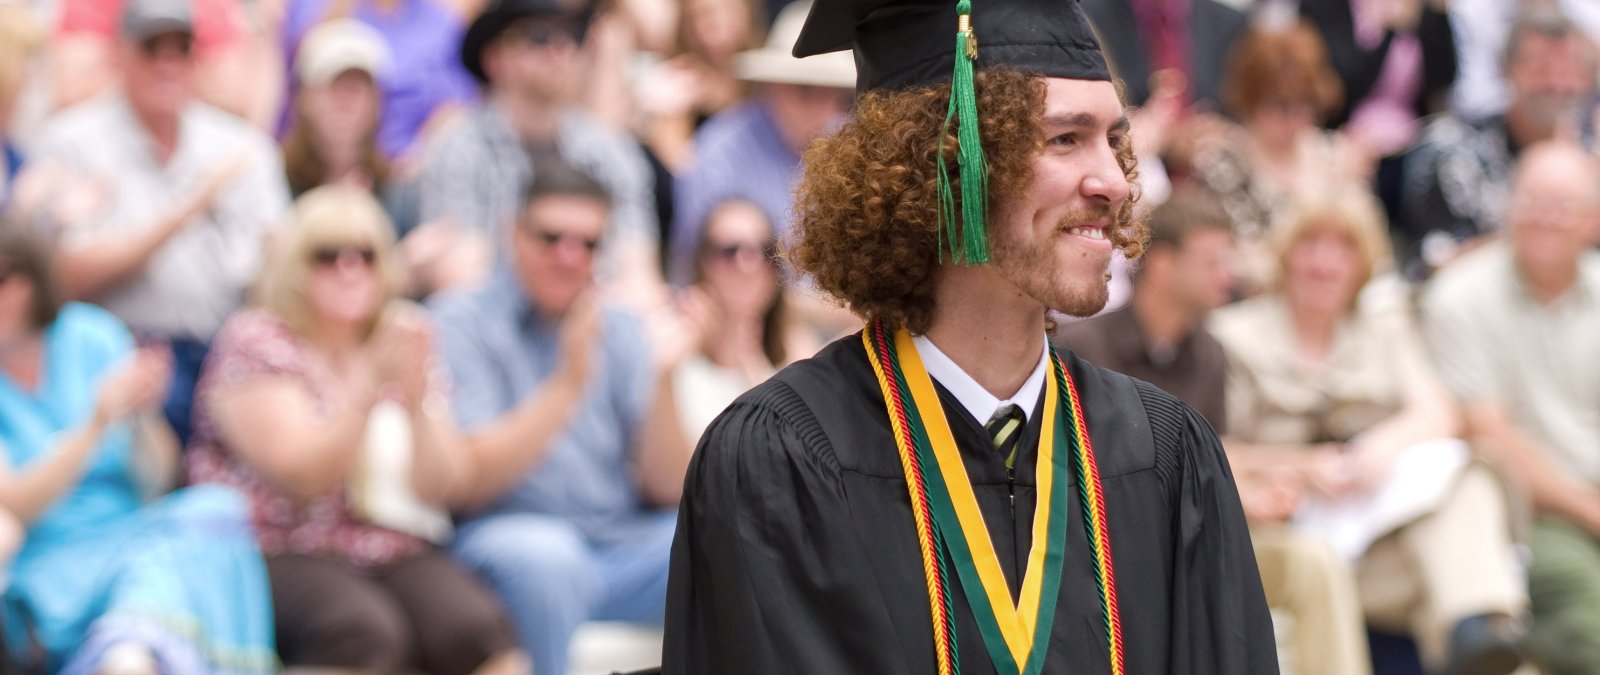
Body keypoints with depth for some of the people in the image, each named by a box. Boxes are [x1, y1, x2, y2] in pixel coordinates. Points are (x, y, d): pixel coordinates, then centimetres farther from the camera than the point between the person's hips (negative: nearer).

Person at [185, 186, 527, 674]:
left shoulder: (403, 343, 13)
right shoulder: (254, 343, 1)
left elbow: (440, 488, 4)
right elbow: (301, 476, -13)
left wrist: (415, 402, -14)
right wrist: (369, 391, -23)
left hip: (395, 558, 4)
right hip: (277, 558, -4)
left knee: (475, 627, -27)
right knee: (364, 630, -36)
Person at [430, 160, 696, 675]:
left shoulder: (619, 330, 14)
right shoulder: (460, 320, 1)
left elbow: (670, 488, 5)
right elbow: (469, 482, -11)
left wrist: (662, 380, -11)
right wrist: (569, 383, -19)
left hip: (627, 546, 4)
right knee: (545, 552, -37)